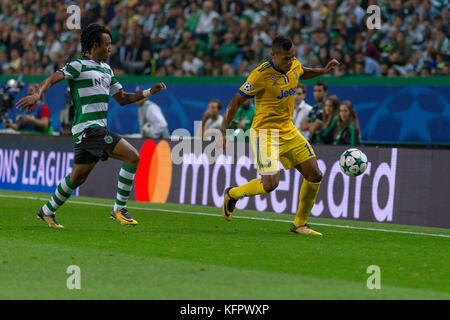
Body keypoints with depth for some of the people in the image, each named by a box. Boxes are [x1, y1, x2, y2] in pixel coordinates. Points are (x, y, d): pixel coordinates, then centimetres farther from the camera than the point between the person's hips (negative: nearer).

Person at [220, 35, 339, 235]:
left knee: (315, 175, 0)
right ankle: (232, 194, 11)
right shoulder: (261, 75, -21)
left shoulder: (294, 66, 0)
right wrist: (223, 131, -19)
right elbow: (236, 101, -14)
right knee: (270, 184, -19)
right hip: (265, 133, -7)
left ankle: (299, 225, 14)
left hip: (288, 131, 7)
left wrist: (323, 71, 10)